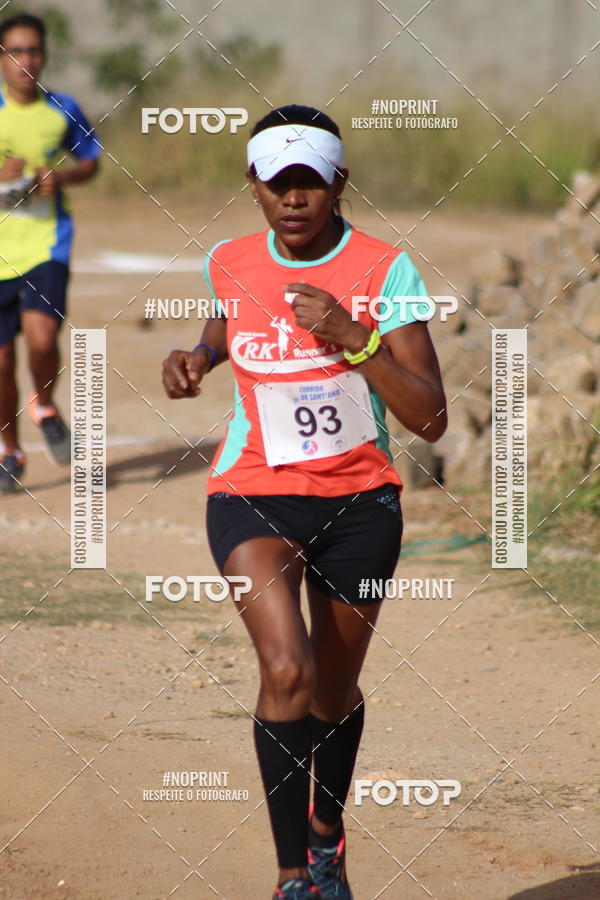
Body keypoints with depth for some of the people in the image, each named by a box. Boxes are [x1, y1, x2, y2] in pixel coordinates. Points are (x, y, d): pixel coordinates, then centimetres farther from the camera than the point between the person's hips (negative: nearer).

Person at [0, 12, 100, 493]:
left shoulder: (63, 110, 2)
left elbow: (91, 160, 15)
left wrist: (61, 175, -5)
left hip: (48, 242, 0)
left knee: (42, 336, -22)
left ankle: (46, 407, 11)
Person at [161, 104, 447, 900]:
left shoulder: (384, 268, -13)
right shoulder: (228, 264, -3)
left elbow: (430, 419, -18)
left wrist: (355, 338, -29)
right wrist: (196, 357, 2)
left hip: (359, 501, 0)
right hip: (253, 497, 0)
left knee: (335, 693, 16)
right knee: (287, 669, -24)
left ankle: (328, 833, 46)